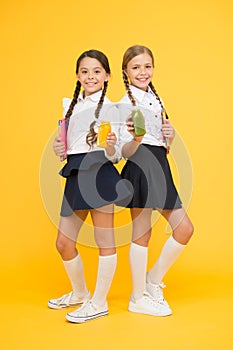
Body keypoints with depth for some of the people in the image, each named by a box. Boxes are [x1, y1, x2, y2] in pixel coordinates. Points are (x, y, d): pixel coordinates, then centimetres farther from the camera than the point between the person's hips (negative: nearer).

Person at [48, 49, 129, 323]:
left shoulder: (109, 108, -1)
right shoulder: (70, 105, 17)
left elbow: (115, 155, -5)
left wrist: (111, 148, -26)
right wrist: (58, 149, 2)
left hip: (100, 173, -7)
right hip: (75, 176, 7)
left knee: (105, 242, 3)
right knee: (64, 243, 12)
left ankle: (99, 303, 17)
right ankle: (79, 293, 34)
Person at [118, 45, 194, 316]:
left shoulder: (156, 100, 18)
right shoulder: (126, 103, -3)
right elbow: (125, 152, -9)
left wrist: (170, 136, -1)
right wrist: (136, 139, -29)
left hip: (160, 167, 8)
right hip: (140, 167, -7)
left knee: (184, 229, 6)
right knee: (142, 232, 0)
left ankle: (153, 279, 24)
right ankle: (138, 298, 16)